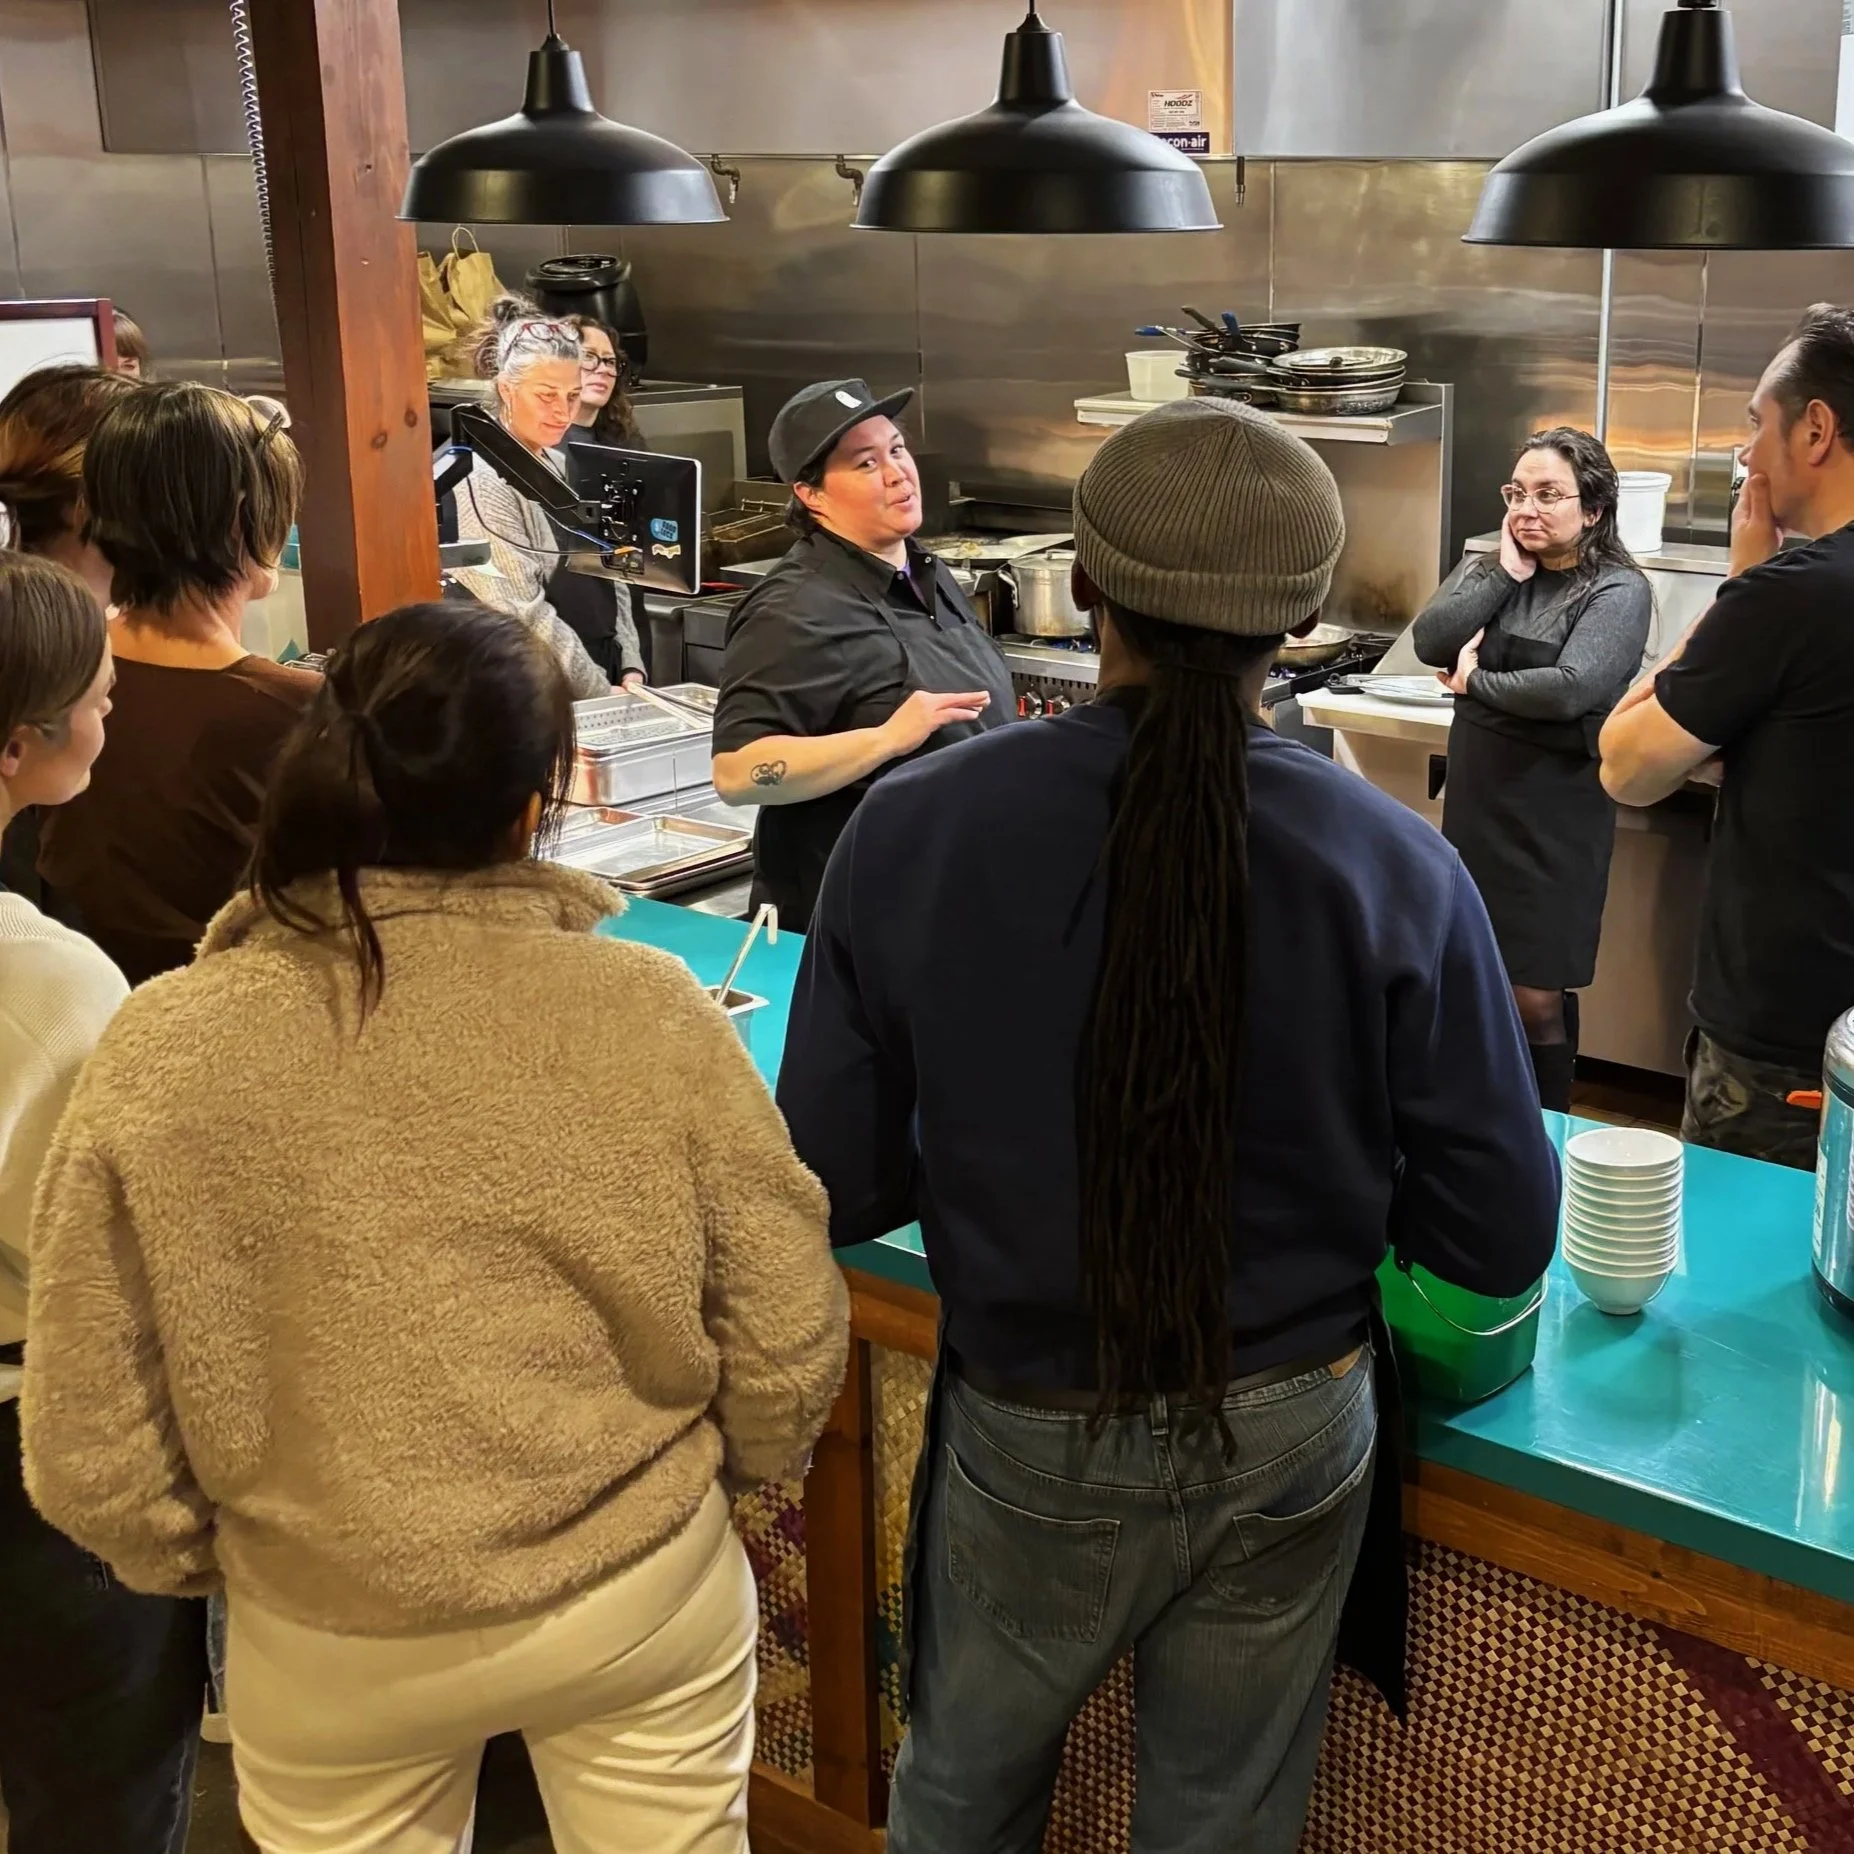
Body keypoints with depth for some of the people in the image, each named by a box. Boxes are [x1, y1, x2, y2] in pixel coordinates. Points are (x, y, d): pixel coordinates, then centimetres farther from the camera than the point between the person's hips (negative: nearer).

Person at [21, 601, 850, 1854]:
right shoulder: (646, 1011, -19)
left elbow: (94, 1463, -11)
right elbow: (793, 1347, -11)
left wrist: (209, 1561, 9)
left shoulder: (162, 1054, -18)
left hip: (331, 1653, 1)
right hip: (646, 1603, 0)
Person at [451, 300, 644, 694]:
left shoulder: (561, 468, 13)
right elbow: (526, 618, -16)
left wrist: (631, 671, 4)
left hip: (606, 678, 7)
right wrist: (605, 697, -13)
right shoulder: (485, 483, -11)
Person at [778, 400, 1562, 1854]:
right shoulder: (1398, 866, -17)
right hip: (1292, 1437, 1)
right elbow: (1502, 1238, -11)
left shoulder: (910, 831, -19)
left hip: (1035, 1442, 0)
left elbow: (835, 1189, -12)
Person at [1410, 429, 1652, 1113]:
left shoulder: (1618, 591, -10)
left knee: (1536, 996, 0)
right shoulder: (1502, 569, 8)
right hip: (1476, 796, 6)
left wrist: (1475, 682, -12)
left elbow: (1570, 689, -26)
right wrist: (1504, 575, -10)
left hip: (1554, 811, -6)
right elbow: (1428, 641, -6)